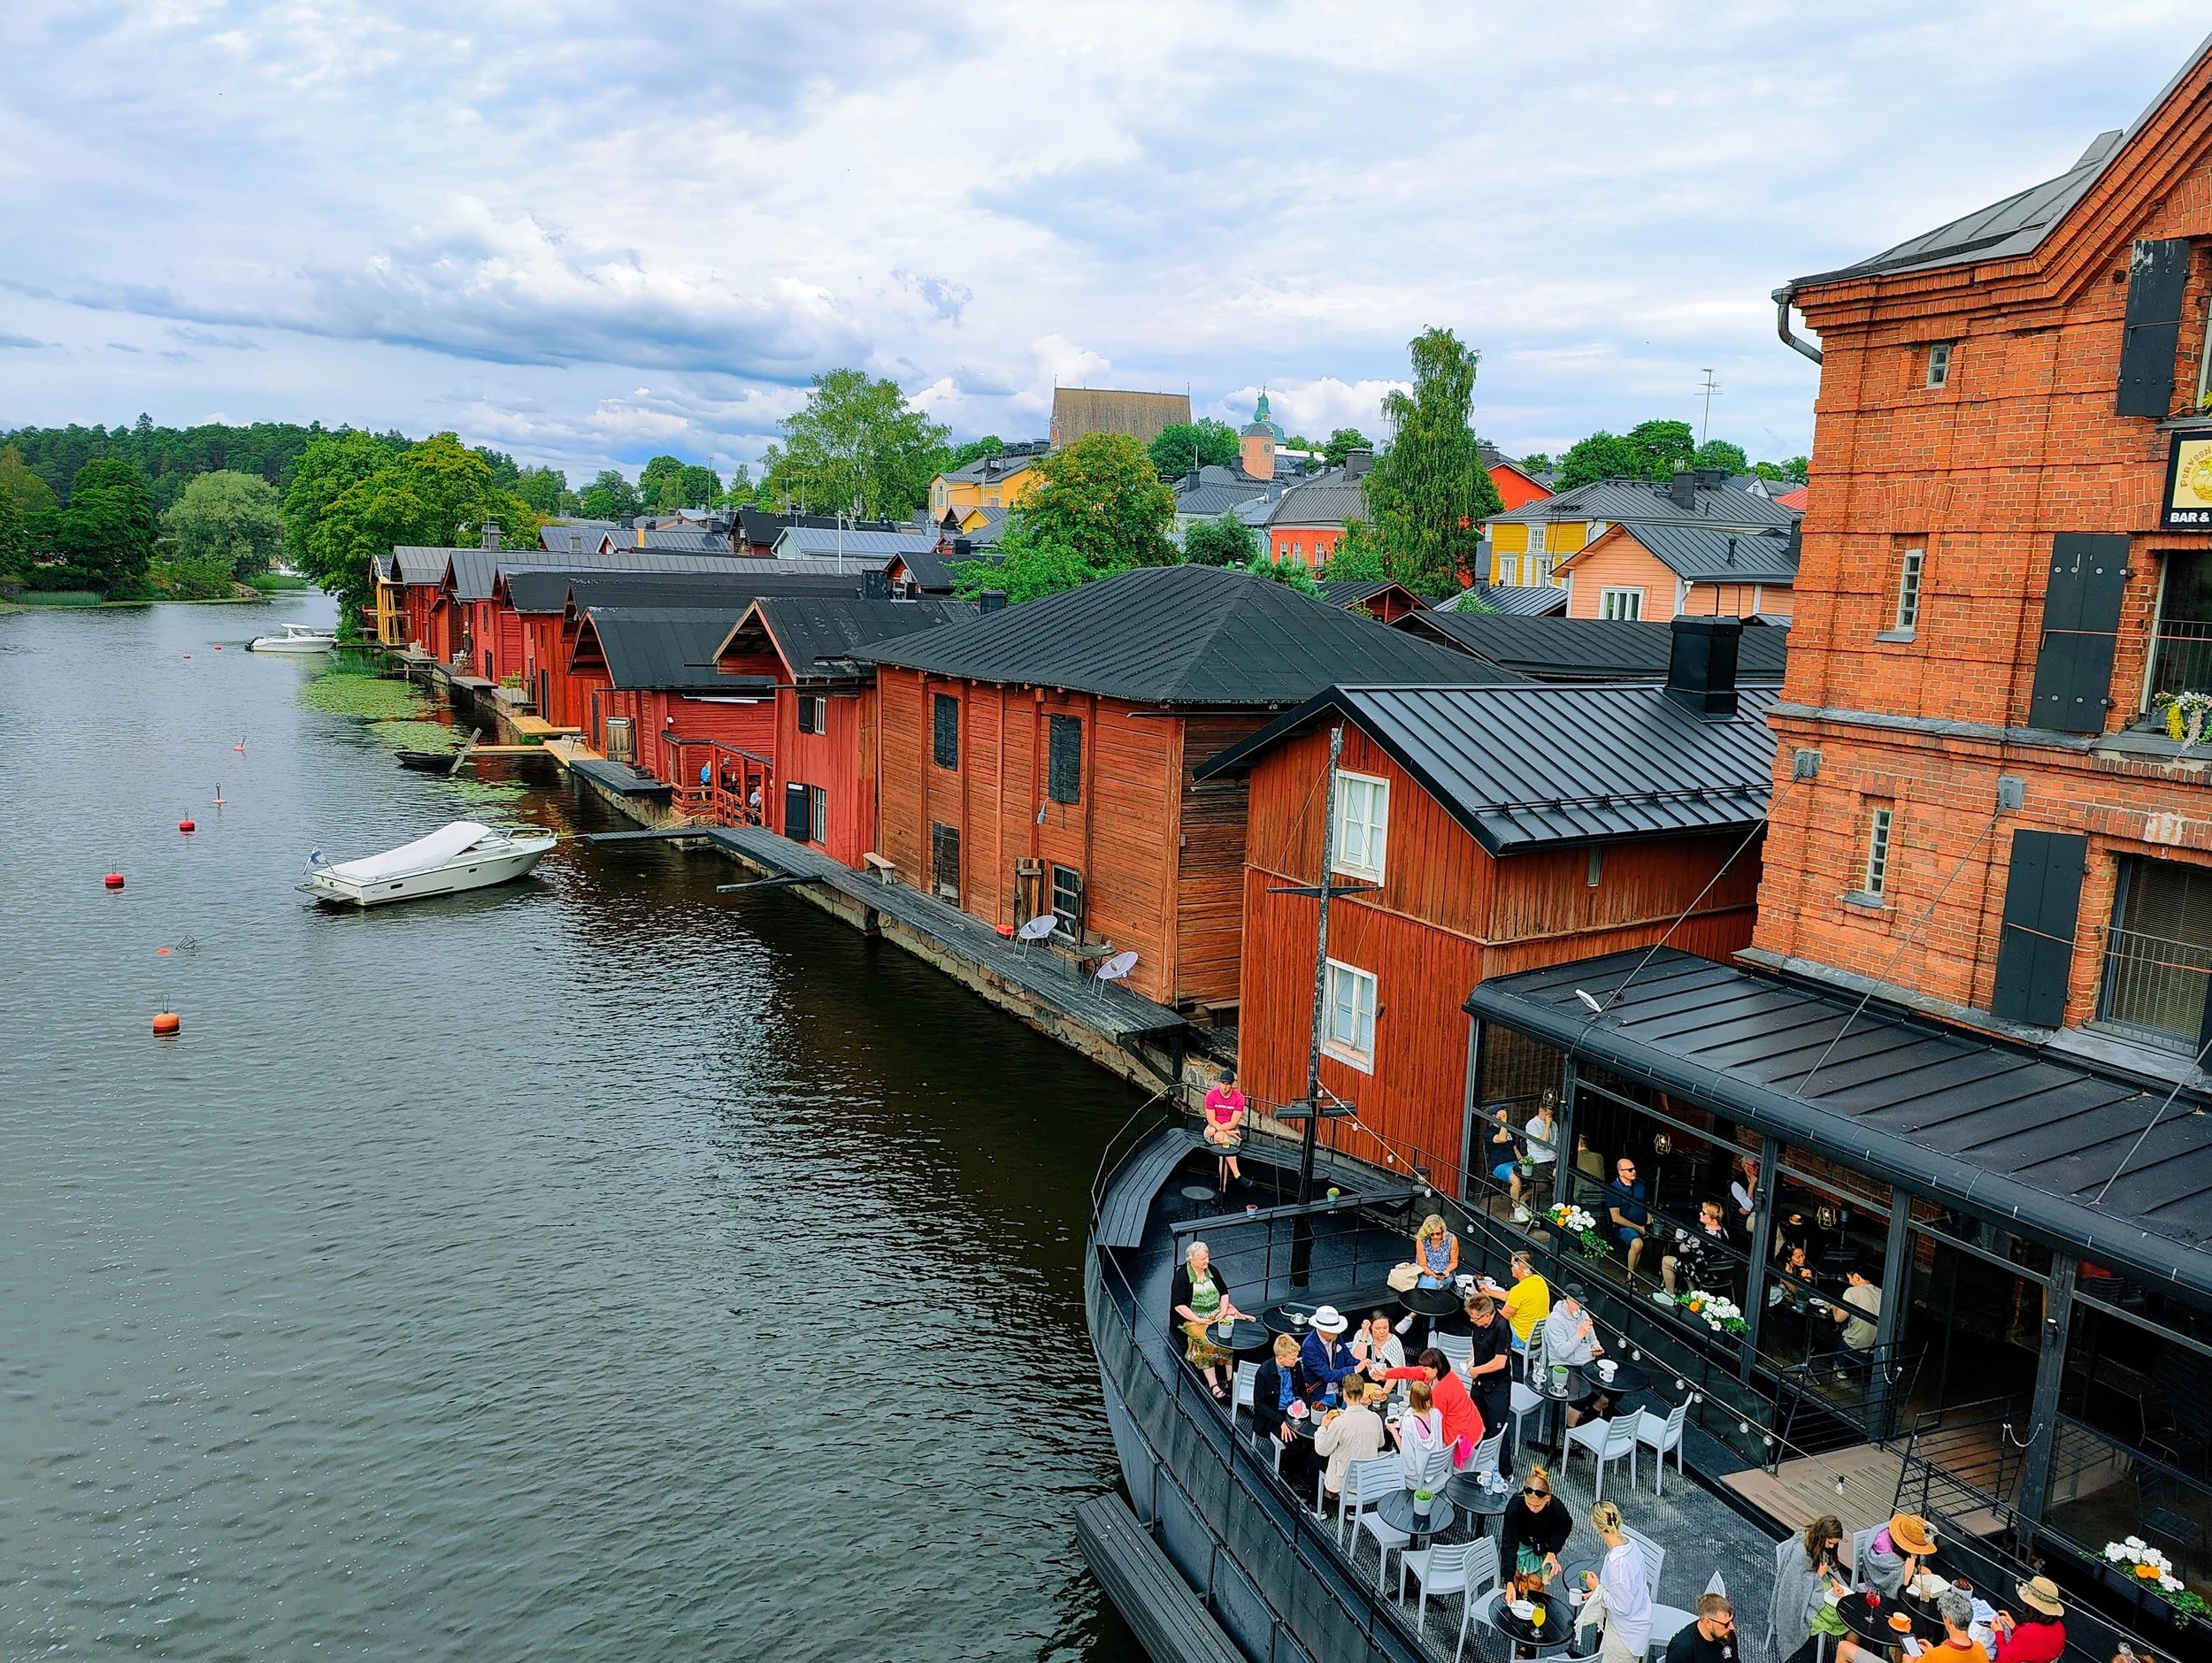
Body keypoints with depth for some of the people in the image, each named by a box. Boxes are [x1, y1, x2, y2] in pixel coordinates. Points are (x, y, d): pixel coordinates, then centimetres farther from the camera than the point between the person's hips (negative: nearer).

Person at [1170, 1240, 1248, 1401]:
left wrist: (1224, 1310, -2)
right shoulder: (1182, 1275, -7)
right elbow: (1179, 1305, -11)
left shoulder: (1211, 1270, 9)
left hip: (1216, 1314, 5)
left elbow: (1224, 1293, 16)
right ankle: (1213, 1386, -31)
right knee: (1205, 1341, -33)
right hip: (1193, 1318, -5)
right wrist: (1198, 1320, -18)